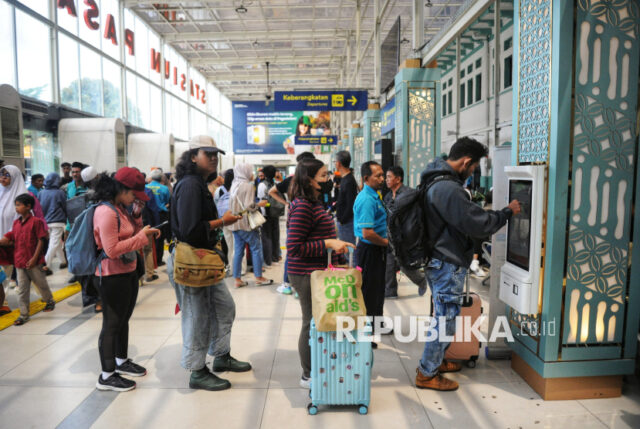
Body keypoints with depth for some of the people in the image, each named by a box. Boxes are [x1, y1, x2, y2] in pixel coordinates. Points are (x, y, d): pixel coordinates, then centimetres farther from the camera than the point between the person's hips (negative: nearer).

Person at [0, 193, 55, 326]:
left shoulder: (36, 221, -10)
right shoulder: (16, 223, 9)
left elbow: (41, 240, -11)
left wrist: (34, 258, -15)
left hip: (34, 262, -5)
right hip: (19, 262, 5)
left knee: (41, 283, 12)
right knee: (22, 289, 7)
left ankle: (50, 301, 36)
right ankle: (23, 314, 13)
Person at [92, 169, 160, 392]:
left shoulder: (120, 208, 8)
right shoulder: (106, 212, -21)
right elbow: (112, 250, -26)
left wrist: (137, 221, 1)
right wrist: (141, 237, -22)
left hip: (128, 272, 10)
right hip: (112, 276, -9)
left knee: (123, 319, 21)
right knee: (112, 323, 2)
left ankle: (122, 361, 38)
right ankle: (107, 375, 17)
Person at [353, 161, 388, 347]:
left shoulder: (374, 196, 10)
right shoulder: (366, 199, -22)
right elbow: (367, 233, -29)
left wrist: (384, 242, 9)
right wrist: (386, 242, -13)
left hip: (377, 250, 10)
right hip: (369, 250, -10)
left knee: (378, 289, 23)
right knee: (368, 293, 1)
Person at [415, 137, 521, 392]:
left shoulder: (437, 182, 9)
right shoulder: (448, 189, -25)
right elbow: (478, 224, -22)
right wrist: (508, 212, -8)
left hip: (439, 262, 11)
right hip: (448, 265, -11)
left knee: (445, 316, 23)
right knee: (445, 319, 2)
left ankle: (436, 360, 38)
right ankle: (427, 374, 15)